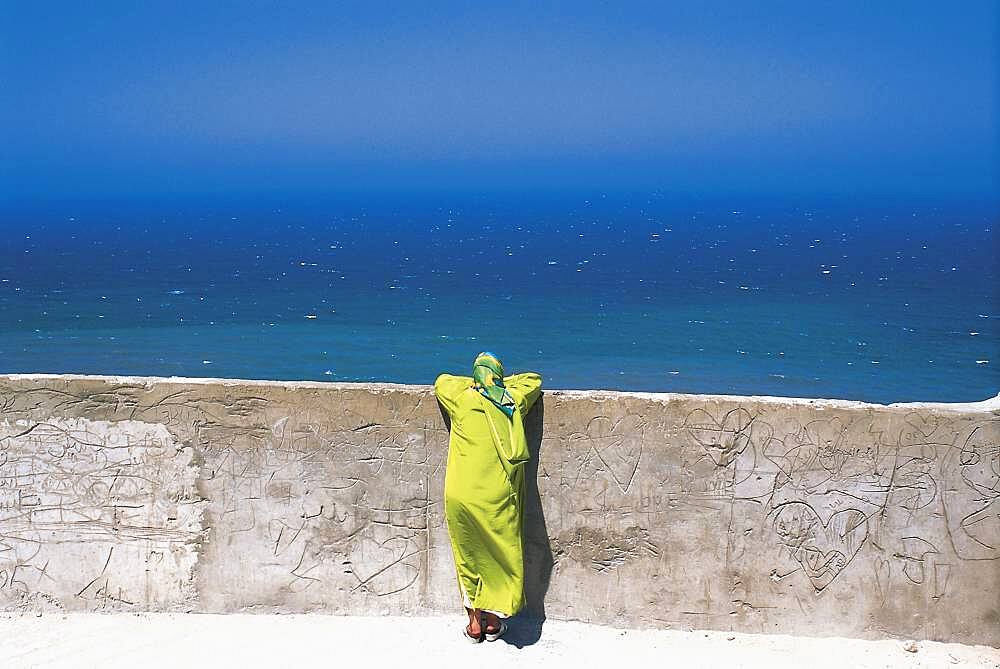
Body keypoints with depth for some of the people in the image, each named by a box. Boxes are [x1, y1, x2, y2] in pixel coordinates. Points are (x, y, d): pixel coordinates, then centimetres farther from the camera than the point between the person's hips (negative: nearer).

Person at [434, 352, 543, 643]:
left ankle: (474, 621, 20)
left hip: (461, 496, 0)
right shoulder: (513, 400, 0)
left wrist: (474, 382, 27)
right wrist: (502, 382, 27)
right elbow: (533, 379, 21)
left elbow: (442, 380, 21)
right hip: (499, 496, 0)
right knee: (502, 553, 15)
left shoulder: (460, 399, -2)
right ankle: (494, 619, 21)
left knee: (469, 555, 14)